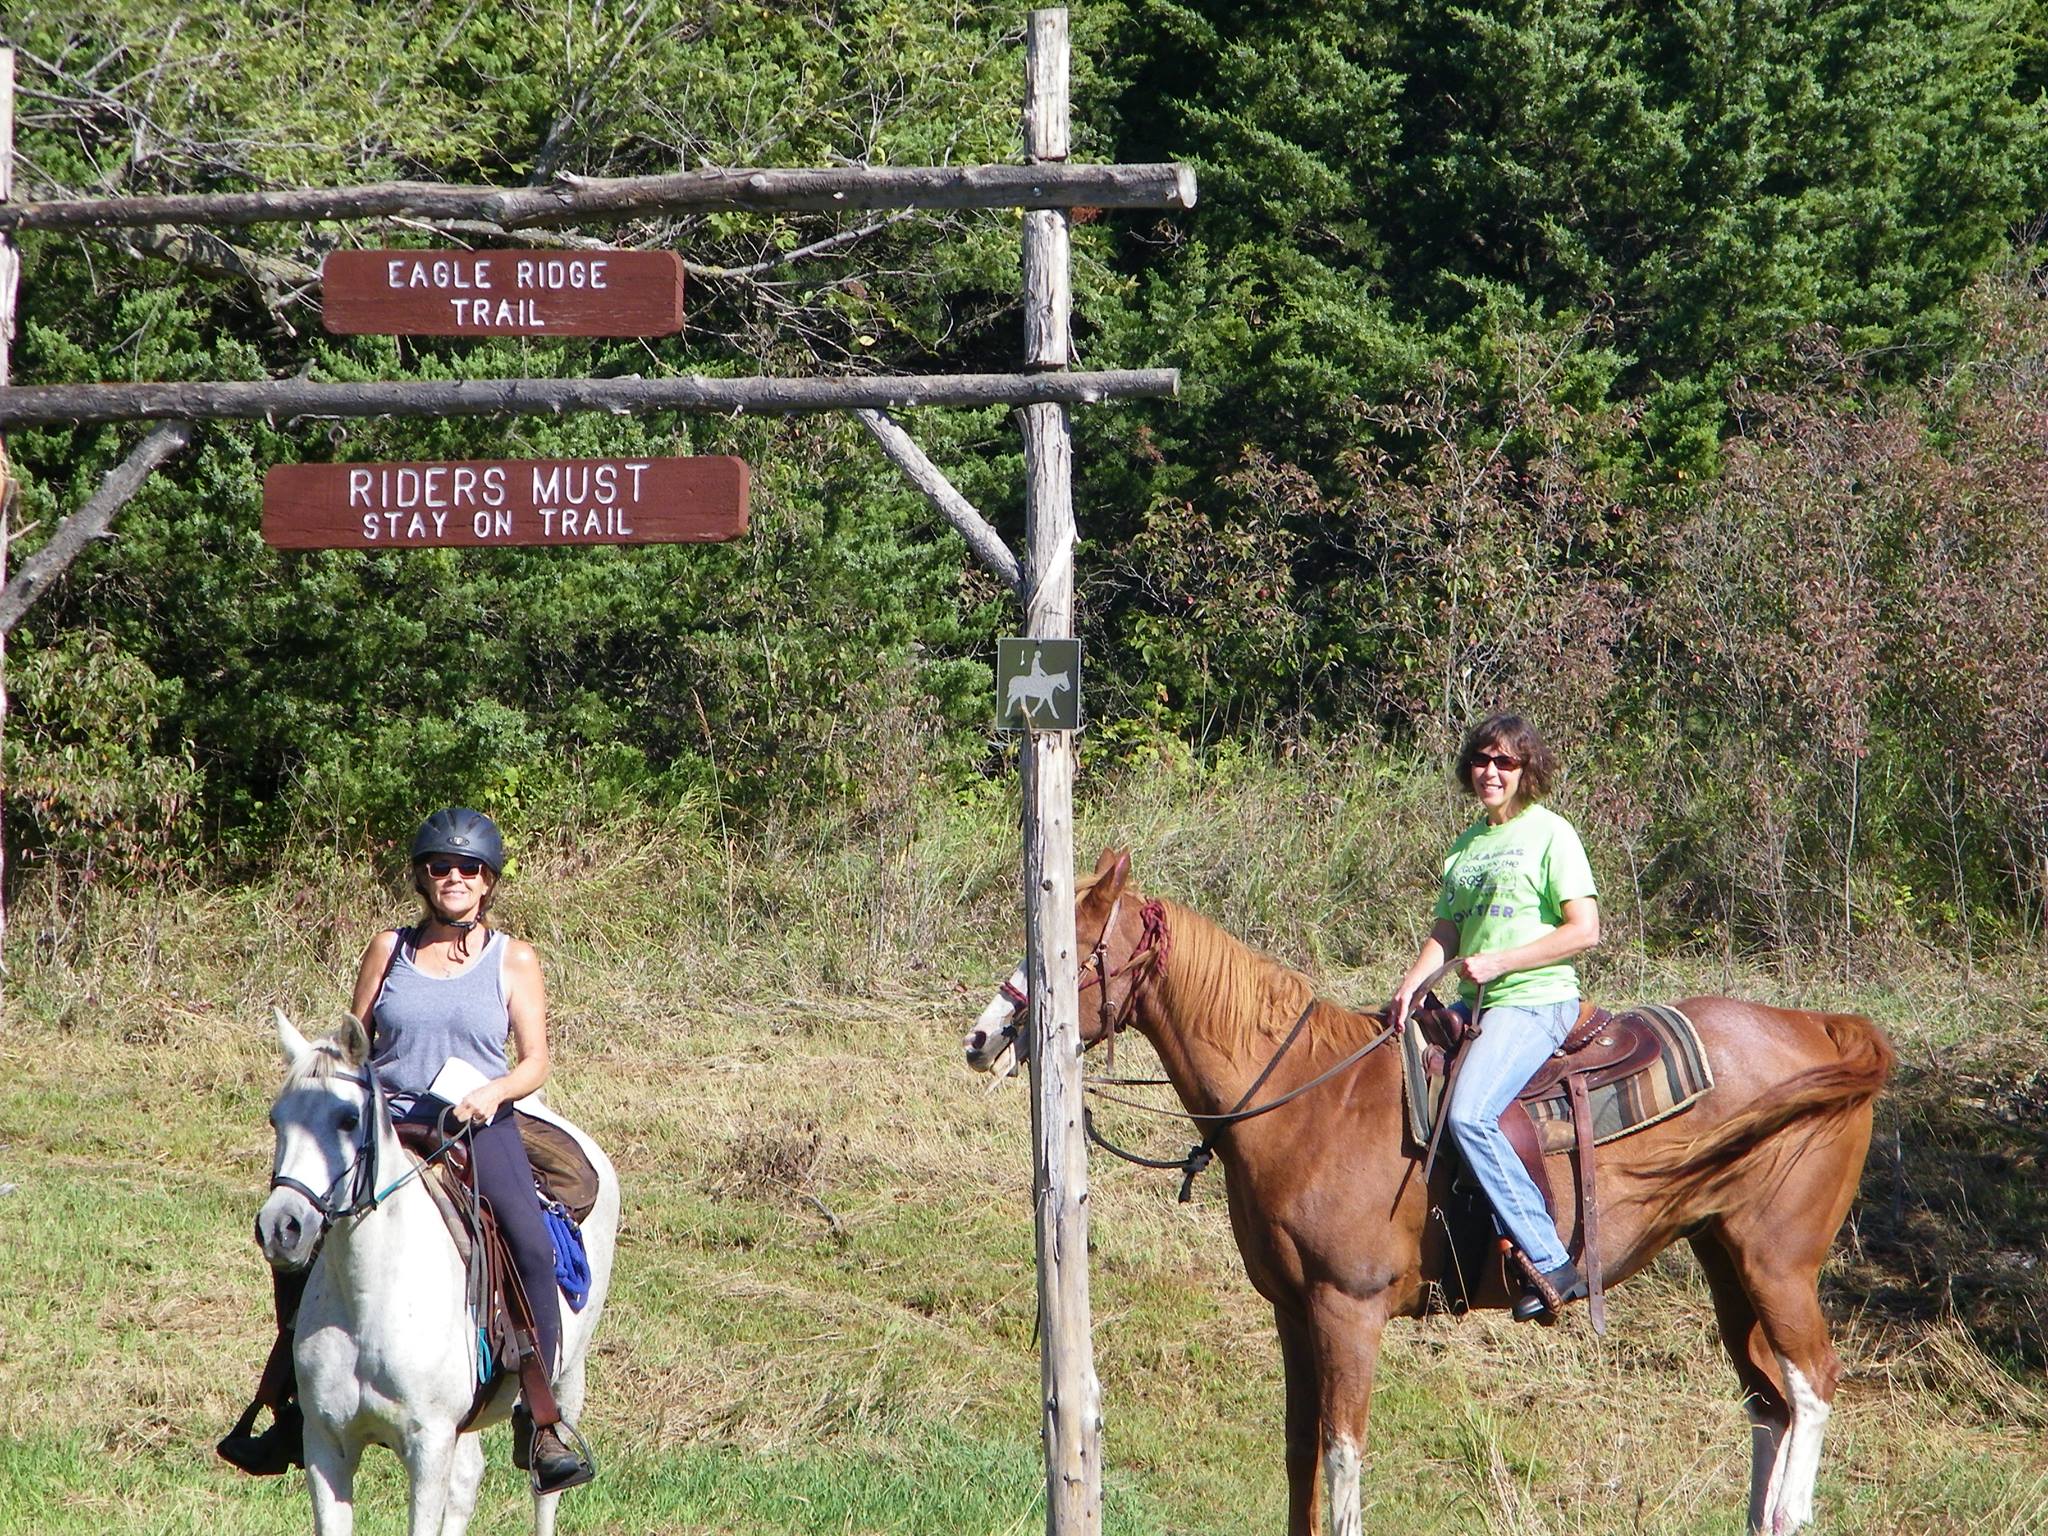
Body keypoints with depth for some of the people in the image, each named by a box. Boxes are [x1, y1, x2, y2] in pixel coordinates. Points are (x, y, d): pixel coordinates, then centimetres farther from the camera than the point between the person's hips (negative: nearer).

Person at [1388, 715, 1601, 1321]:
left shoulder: (1549, 833, -5)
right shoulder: (1467, 843, 18)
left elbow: (1584, 930, -11)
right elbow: (1446, 934, 15)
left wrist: (1498, 963, -15)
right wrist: (1412, 983, -6)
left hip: (1534, 1001, -9)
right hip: (1474, 1002, 9)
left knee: (1469, 1114, -28)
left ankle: (1548, 1264, -27)